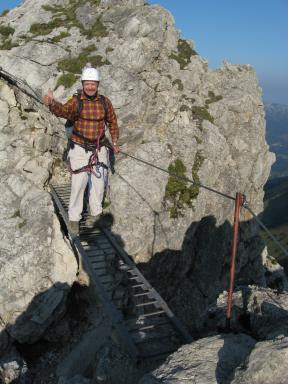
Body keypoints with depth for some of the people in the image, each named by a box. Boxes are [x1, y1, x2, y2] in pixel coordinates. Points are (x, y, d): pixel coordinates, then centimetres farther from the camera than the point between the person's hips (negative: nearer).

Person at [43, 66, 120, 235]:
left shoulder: (105, 102, -3)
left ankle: (95, 212, 30)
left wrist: (115, 142, 6)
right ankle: (74, 218, 8)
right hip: (80, 148, -2)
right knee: (79, 182, -6)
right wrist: (51, 103, -53)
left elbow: (112, 122, 11)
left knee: (98, 182, 8)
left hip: (99, 149, 3)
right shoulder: (76, 101, -11)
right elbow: (63, 110, -32)